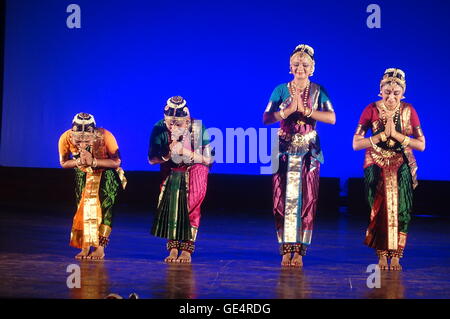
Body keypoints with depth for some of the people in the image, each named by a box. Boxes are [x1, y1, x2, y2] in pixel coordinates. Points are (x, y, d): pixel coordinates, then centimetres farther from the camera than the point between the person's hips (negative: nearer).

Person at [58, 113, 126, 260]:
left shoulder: (105, 136, -35)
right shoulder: (66, 138, -27)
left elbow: (116, 162, -25)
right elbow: (63, 163, -11)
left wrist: (93, 162, -38)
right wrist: (79, 161, -32)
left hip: (106, 173, -3)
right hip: (83, 174, 3)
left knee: (104, 207, -14)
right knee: (83, 207, -3)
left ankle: (100, 247, -10)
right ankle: (85, 246, 5)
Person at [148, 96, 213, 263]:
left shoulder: (198, 128, -20)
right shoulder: (159, 128, -15)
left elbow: (208, 159, -15)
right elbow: (152, 159, -11)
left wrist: (186, 152, -26)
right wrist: (168, 153, -28)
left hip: (194, 171, -2)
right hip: (171, 173, 2)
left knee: (191, 207, -15)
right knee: (170, 204, -16)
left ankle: (187, 249, -10)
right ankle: (173, 248, -9)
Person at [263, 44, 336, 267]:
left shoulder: (318, 91, 5)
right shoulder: (281, 90, 5)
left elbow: (331, 118, -10)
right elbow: (267, 118, -6)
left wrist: (305, 109, -18)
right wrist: (289, 110, -18)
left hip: (309, 151, 0)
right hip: (285, 150, 0)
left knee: (306, 200, -3)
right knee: (284, 198, -3)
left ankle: (299, 251, 1)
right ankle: (286, 250, 2)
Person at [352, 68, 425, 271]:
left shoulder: (409, 111, -1)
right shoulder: (371, 110, -6)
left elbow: (421, 145, -3)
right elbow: (356, 144, -10)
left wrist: (396, 134, -15)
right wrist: (383, 135, -18)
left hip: (402, 168, 1)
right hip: (377, 168, -1)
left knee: (401, 210, -6)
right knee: (379, 210, -3)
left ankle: (396, 256, 2)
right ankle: (382, 255, 8)